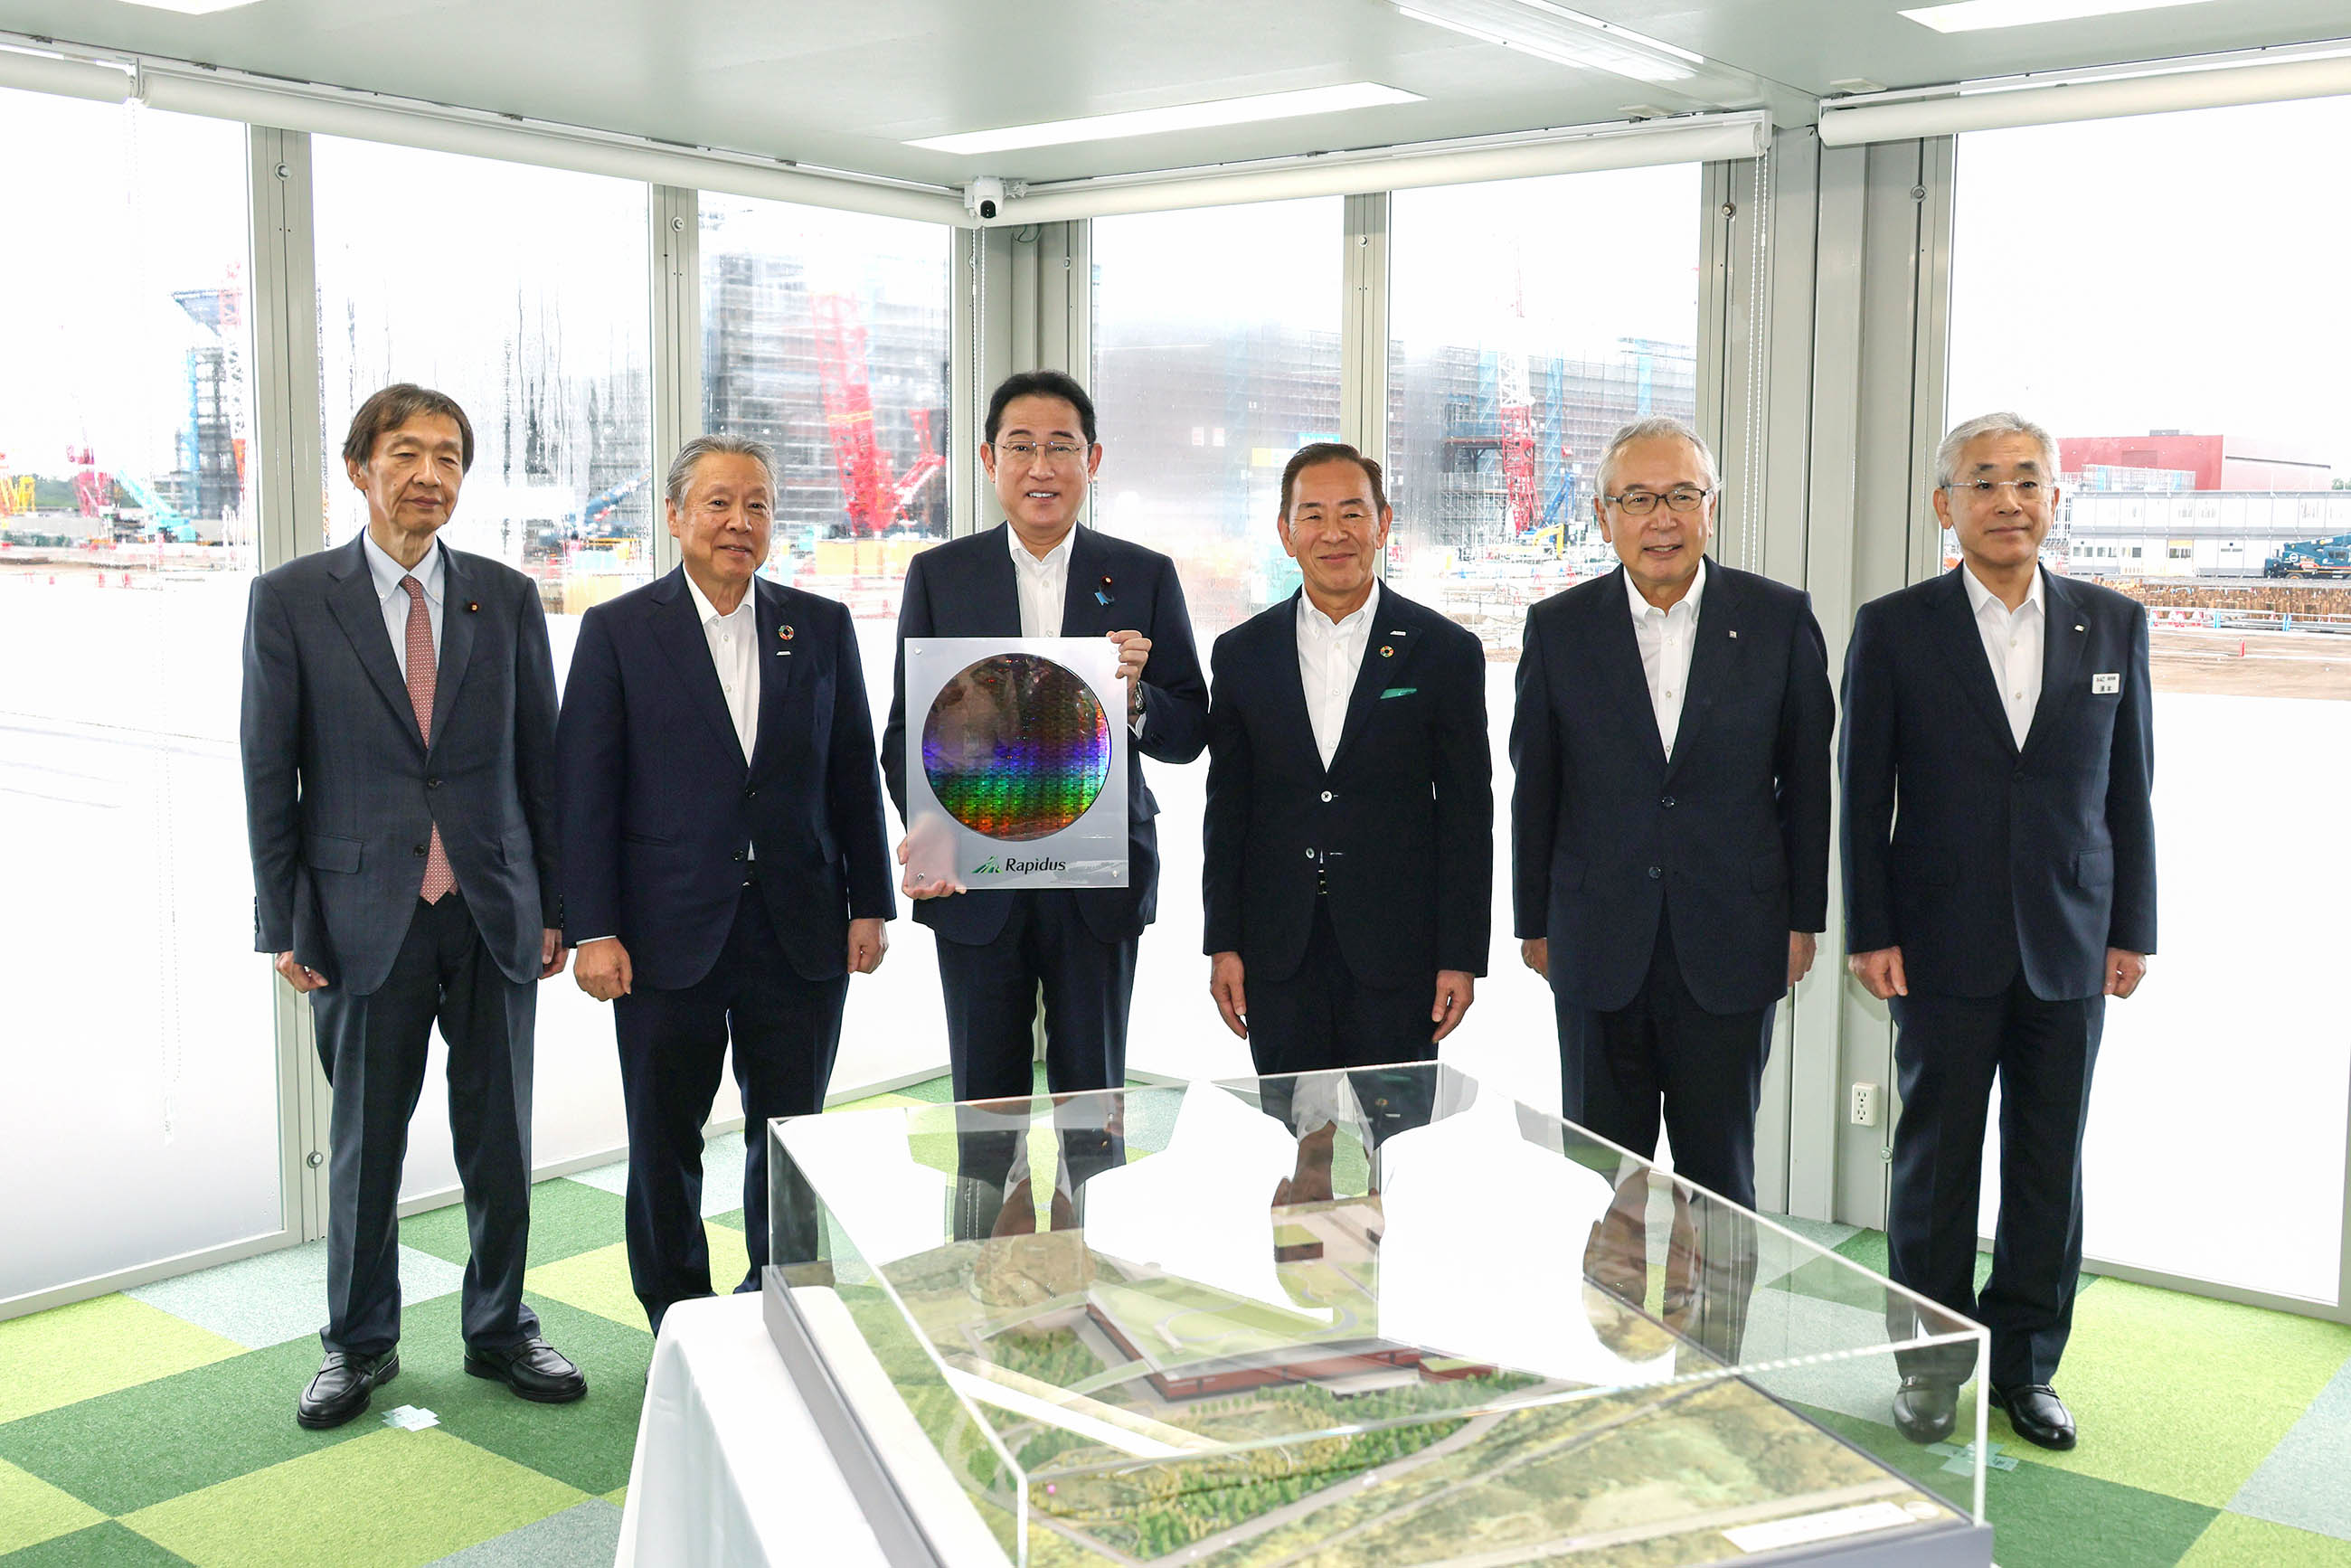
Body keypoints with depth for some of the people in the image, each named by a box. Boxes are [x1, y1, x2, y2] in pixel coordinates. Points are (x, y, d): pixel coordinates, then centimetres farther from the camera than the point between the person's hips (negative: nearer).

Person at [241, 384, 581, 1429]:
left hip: (494, 914, 2)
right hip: (366, 919, -2)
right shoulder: (290, 600, -1)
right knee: (364, 1145, 10)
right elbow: (269, 773, 0)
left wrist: (557, 907, 5)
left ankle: (499, 1332, 28)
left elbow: (539, 759, 7)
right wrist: (283, 925, -3)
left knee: (501, 1142, 10)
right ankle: (360, 1345, 28)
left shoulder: (506, 598, 4)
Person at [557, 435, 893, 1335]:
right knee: (664, 1144, 9)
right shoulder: (618, 630, 0)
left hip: (801, 934, 2)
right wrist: (594, 931, -9)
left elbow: (854, 776, 9)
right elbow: (585, 788, -3)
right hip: (669, 937, -2)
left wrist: (870, 905, 4)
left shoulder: (821, 626, 7)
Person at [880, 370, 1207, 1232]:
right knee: (986, 1103, 9)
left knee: (1094, 1100, 8)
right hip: (975, 878, 0)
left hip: (1098, 877, 0)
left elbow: (1188, 735, 3)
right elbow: (905, 729, 3)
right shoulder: (939, 575, 4)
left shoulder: (1145, 577, 4)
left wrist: (1135, 699, -19)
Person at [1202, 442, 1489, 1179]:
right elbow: (1226, 808, 8)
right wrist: (1223, 944, 3)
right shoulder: (1241, 654, 6)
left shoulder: (1445, 652, 0)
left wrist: (1462, 956, -3)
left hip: (1395, 952, -2)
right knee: (1293, 1153, 7)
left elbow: (1466, 812, 0)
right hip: (1280, 953, 2)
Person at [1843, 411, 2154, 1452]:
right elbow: (1863, 793, -2)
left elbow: (2129, 789, 8)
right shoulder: (1894, 629, -2)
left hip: (2071, 950, 2)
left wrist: (2133, 930, 5)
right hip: (1945, 948, -2)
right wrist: (1869, 932, -6)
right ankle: (1930, 1365, 21)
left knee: (2050, 1168, 9)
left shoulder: (2112, 625, 6)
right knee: (1935, 1161, 7)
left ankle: (2025, 1365, 24)